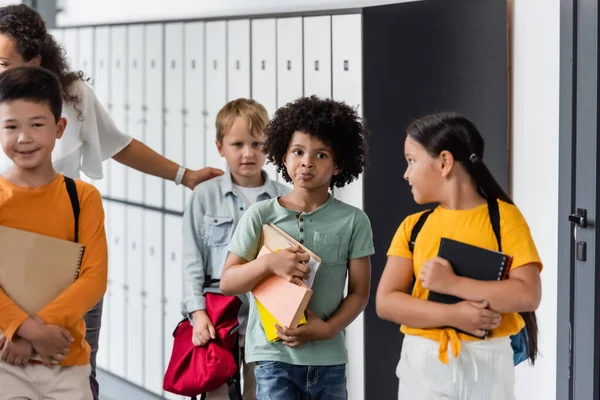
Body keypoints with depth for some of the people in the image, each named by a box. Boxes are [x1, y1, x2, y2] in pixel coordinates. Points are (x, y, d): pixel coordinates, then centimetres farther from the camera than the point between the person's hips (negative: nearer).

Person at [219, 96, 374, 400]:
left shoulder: (353, 221, 0)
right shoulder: (261, 215, -2)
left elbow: (359, 292, 3)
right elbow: (227, 282, -1)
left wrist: (327, 329, -13)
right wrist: (269, 263, -18)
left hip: (328, 359, 2)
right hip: (274, 356, -2)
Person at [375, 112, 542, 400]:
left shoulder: (503, 217, -3)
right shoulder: (413, 226, 6)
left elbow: (528, 295, -12)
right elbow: (385, 302, -3)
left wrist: (452, 283, -17)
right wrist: (452, 314, -15)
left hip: (486, 364, -2)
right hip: (423, 363, 3)